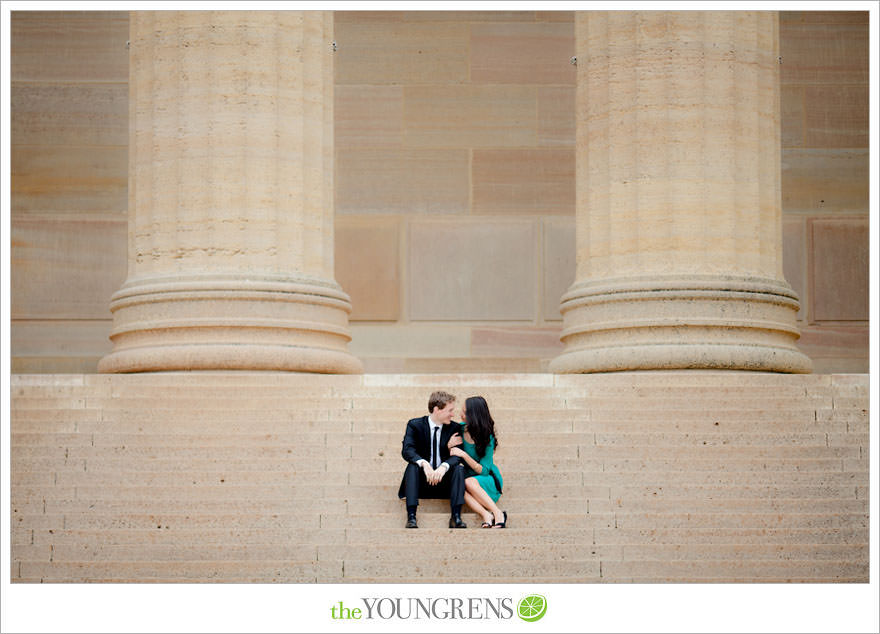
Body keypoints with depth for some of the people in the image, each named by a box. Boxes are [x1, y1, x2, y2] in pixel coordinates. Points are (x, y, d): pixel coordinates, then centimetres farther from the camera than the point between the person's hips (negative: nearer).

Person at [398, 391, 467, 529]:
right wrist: (423, 463, -37)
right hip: (422, 480, -1)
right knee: (412, 466, -28)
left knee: (459, 468, -24)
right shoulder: (415, 425, -3)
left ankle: (456, 517, -33)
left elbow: (457, 454, -10)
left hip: (444, 478, 1)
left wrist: (444, 466, -32)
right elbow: (407, 450, -17)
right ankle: (411, 516, -37)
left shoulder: (454, 428, 3)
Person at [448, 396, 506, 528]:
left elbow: (483, 470, -17)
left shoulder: (487, 438, -14)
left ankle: (498, 514, -31)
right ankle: (486, 515, -43)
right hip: (468, 475, 4)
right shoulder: (460, 428, 0)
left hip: (488, 479, -4)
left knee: (469, 482, -36)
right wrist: (449, 446, -12)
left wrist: (464, 455, -27)